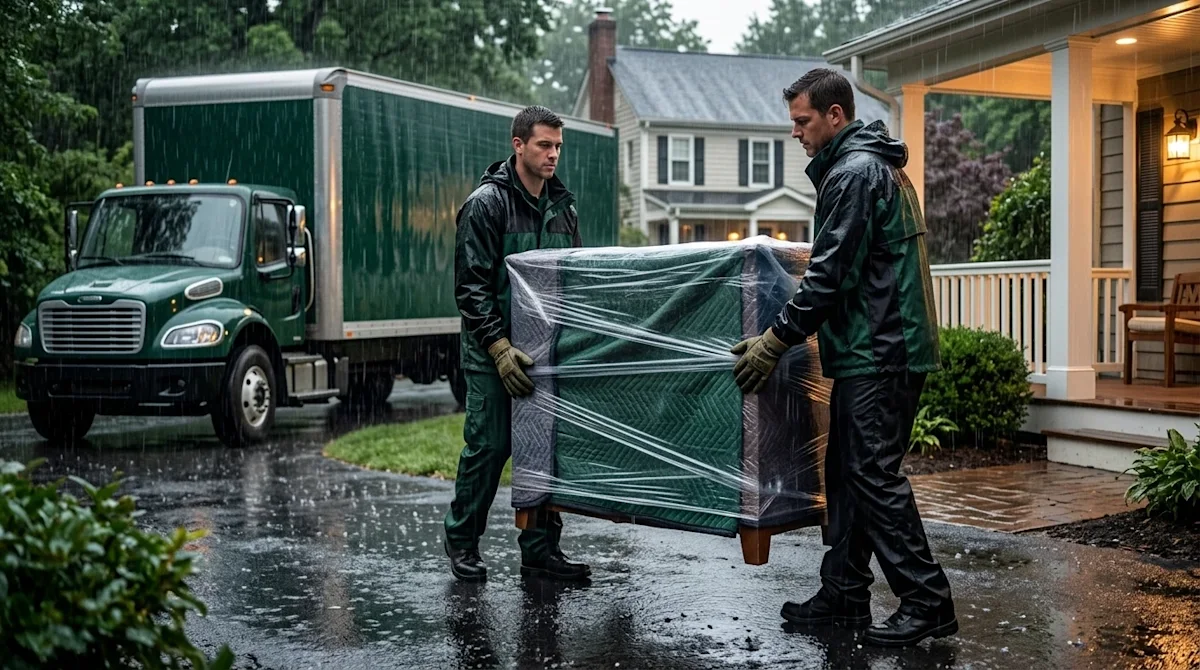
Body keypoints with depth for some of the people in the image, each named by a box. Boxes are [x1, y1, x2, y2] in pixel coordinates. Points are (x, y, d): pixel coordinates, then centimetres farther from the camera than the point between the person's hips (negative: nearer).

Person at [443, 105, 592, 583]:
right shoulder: (487, 203, -8)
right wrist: (500, 346, -20)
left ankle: (540, 551, 14)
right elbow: (470, 285, -12)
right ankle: (461, 540, 15)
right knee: (489, 445, -3)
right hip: (493, 351, -6)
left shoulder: (563, 208, 12)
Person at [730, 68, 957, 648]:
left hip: (879, 353, -11)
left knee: (875, 475, -7)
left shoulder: (853, 174, -14)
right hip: (879, 347, 11)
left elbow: (829, 277, -19)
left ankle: (927, 602, -1)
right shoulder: (878, 165, 19)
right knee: (846, 471, 12)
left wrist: (773, 342, -14)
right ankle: (844, 596, 19)